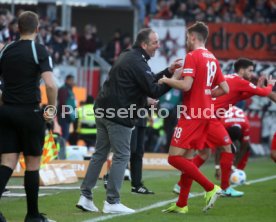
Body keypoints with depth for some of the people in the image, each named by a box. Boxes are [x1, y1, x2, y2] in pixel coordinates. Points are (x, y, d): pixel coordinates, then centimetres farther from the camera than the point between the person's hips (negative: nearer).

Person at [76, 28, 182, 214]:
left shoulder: (129, 56, 16)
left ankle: (85, 197, 12)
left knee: (100, 154, 13)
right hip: (119, 115, -10)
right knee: (121, 156, -3)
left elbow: (148, 80, 22)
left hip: (104, 112, 10)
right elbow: (153, 91, -16)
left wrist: (168, 71, 16)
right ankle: (112, 202, -2)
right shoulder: (137, 62, -14)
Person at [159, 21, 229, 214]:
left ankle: (211, 188, -14)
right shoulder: (212, 59, 13)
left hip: (192, 115, -9)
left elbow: (186, 85, -22)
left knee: (175, 157, -9)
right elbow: (225, 89, 14)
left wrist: (167, 80, -6)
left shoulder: (193, 56, -11)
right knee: (187, 158, 12)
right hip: (205, 113, 9)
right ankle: (181, 205, 13)